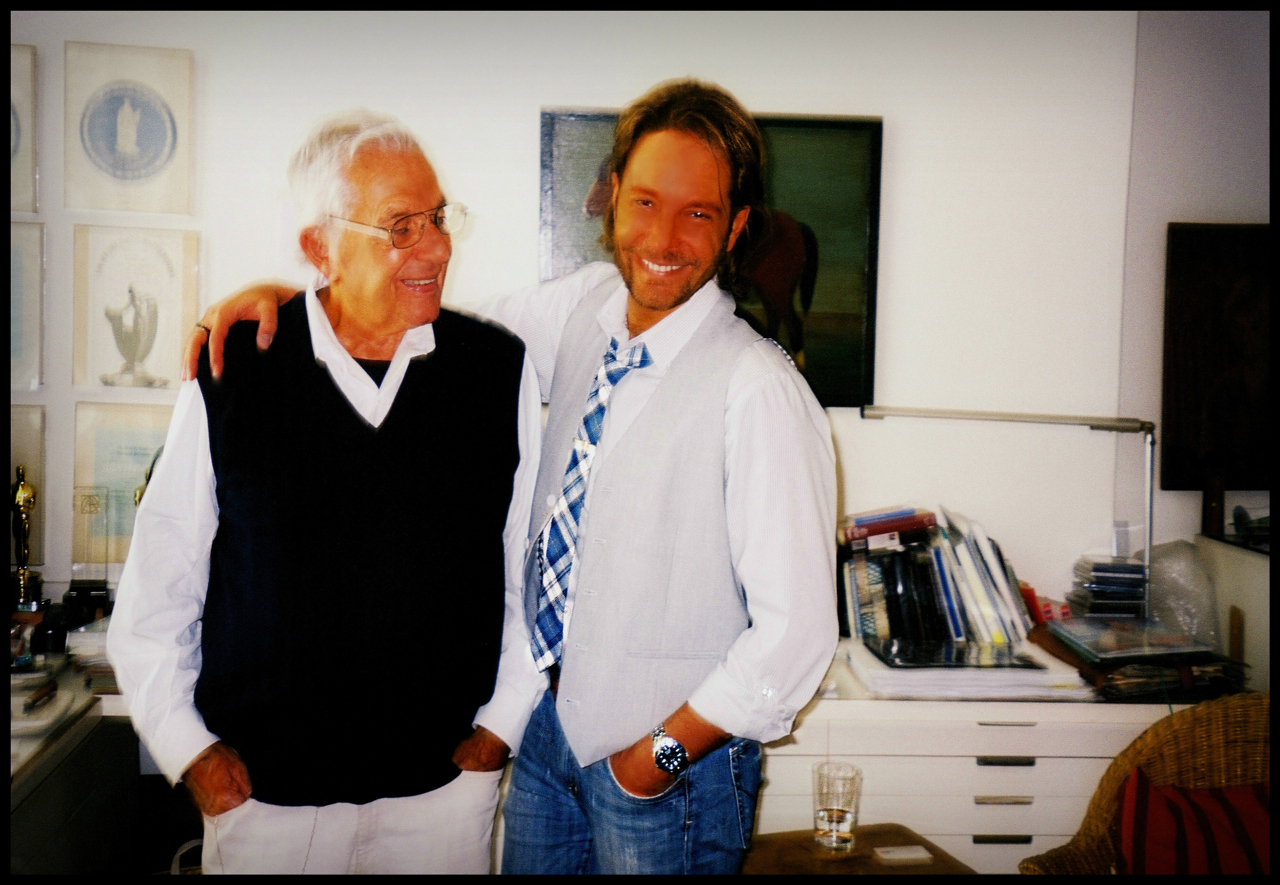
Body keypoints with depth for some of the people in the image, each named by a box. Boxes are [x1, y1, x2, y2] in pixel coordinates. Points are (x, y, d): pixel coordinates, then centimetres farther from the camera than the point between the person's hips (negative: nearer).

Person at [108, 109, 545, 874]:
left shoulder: (501, 370, -4)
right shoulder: (230, 374, -6)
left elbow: (537, 570, 2)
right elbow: (156, 586, 2)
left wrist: (502, 723, 2)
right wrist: (189, 749, 0)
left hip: (445, 779, 1)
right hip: (260, 786, 0)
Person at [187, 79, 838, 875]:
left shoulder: (759, 390, -23)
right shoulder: (586, 308, -3)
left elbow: (796, 631, -23)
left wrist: (661, 755, -13)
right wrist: (284, 295, -4)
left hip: (674, 761, -6)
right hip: (552, 720, 6)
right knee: (528, 861, 21)